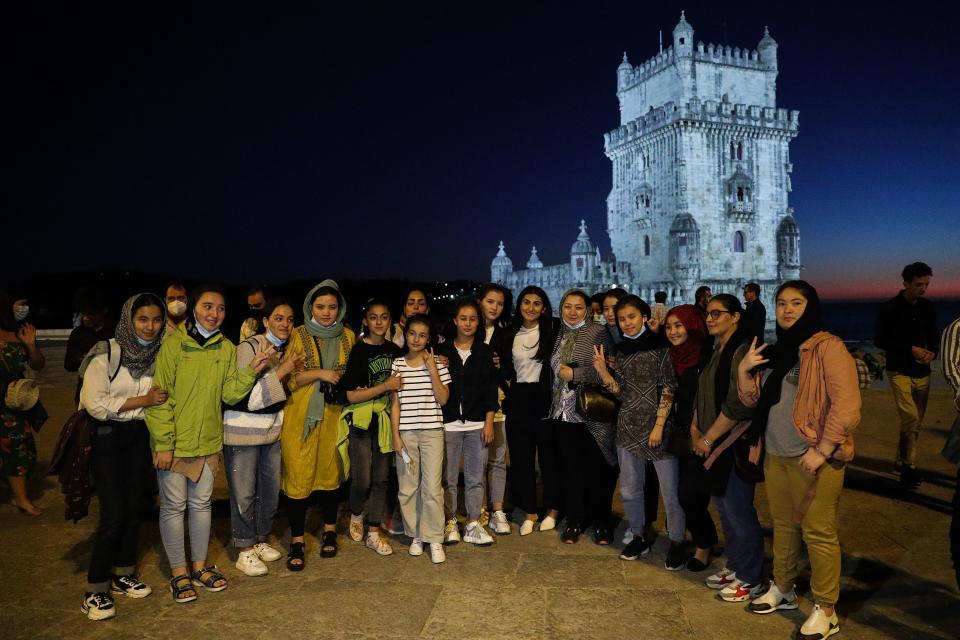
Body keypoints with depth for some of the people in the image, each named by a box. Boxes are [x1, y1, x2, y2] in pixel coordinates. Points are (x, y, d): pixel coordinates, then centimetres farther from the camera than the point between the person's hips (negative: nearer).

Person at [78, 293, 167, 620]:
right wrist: (142, 400, -19)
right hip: (106, 436, -5)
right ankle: (95, 590, 8)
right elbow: (94, 403, -20)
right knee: (114, 513, -7)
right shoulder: (106, 353, -15)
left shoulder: (158, 354, 0)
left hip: (138, 436, 5)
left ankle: (123, 574, 29)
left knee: (133, 508, 11)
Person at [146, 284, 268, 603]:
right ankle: (179, 573, 23)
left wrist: (251, 371, -17)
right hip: (174, 442, -4)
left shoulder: (226, 348, 3)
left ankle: (200, 566, 31)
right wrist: (163, 443, -16)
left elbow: (230, 394, -1)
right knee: (174, 506, 7)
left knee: (201, 504, 16)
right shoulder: (174, 343, -12)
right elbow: (160, 395, -13)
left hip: (208, 441, 5)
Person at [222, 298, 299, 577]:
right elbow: (249, 398, -21)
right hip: (243, 431, -7)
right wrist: (281, 372, -23)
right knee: (244, 493, 2)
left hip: (272, 430, 7)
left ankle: (260, 541, 31)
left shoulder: (286, 350, 6)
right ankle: (244, 551, 16)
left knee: (270, 490, 13)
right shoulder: (248, 348, -16)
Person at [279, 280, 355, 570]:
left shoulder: (348, 336, 8)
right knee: (299, 476, -2)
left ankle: (329, 532, 27)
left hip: (334, 415, 3)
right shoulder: (298, 335, 0)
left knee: (332, 472, 8)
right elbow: (288, 379, -5)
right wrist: (318, 373, -16)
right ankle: (296, 541, 10)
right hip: (301, 417, -2)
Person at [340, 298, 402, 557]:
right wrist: (385, 386, -18)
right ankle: (355, 515, 27)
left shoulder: (394, 350, 5)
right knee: (362, 480, -4)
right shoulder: (358, 351, -10)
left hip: (385, 420, 5)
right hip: (361, 421, -4)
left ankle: (373, 533, 20)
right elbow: (352, 395, -13)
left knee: (381, 478, 8)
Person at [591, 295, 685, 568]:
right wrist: (602, 370, -7)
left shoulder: (660, 344, -5)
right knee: (629, 489, 12)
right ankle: (639, 537, 31)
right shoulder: (621, 350, 10)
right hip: (628, 426, 5)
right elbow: (620, 391, 9)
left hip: (659, 426, -5)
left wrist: (659, 425, -13)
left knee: (671, 489, 0)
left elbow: (668, 388, -8)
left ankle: (677, 543, 18)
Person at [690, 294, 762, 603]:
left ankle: (750, 580, 15)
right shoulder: (716, 352, 13)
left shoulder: (742, 351, -15)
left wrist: (708, 439, -14)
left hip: (734, 443, -9)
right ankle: (734, 567, 31)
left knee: (739, 511, 0)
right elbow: (703, 395, 18)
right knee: (724, 507, 17)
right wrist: (696, 430, 5)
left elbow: (737, 404, -21)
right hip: (713, 445, 9)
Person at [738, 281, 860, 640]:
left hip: (813, 459, -7)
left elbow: (847, 405, -17)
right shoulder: (776, 351, 12)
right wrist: (743, 370, -2)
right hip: (775, 456, 7)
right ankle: (782, 590, 34)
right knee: (783, 526, 18)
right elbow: (753, 401, 16)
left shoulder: (827, 347, -10)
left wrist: (821, 451, -18)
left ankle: (825, 611, 15)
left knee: (817, 533, 0)